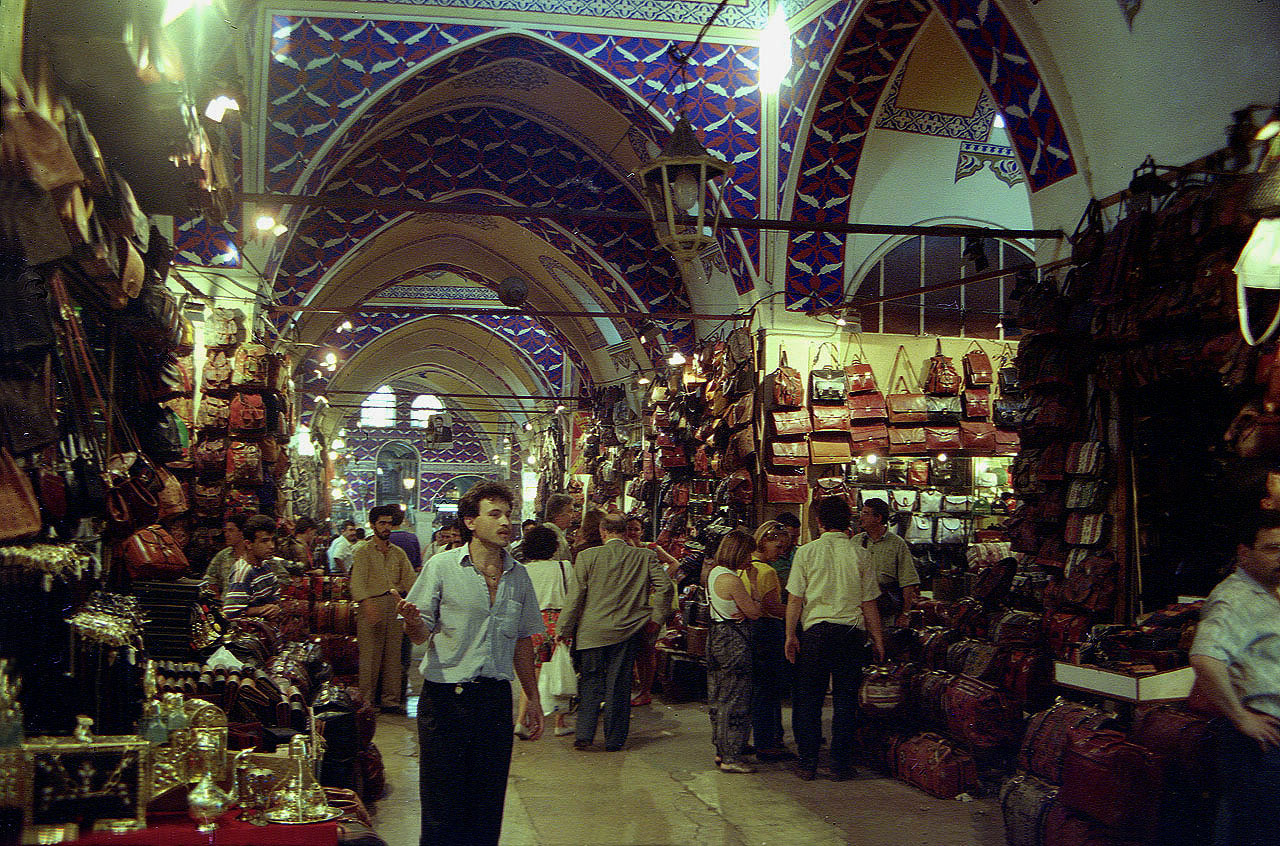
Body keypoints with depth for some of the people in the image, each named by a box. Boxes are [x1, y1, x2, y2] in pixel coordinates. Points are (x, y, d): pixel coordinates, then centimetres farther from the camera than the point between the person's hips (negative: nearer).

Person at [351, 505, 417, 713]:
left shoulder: (398, 553, 16)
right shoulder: (362, 552, 3)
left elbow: (409, 580, 7)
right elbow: (357, 582, -11)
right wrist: (367, 604, -28)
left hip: (395, 607, 4)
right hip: (371, 606, -4)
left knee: (393, 655, 5)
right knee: (370, 655, -5)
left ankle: (391, 700, 12)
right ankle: (366, 701, 2)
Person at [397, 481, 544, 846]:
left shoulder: (518, 575, 8)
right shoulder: (442, 565, -4)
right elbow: (420, 635, -4)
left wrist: (533, 700, 16)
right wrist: (412, 620, -27)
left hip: (497, 698, 4)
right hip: (446, 697, -3)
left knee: (488, 804, 9)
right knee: (442, 806, 3)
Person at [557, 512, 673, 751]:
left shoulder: (587, 556, -6)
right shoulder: (645, 557, -2)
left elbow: (575, 595, -5)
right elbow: (665, 586, -7)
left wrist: (564, 629, 1)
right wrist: (657, 619, 3)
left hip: (592, 631, -1)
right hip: (628, 631, 1)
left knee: (590, 681, 12)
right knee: (619, 685, 8)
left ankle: (584, 734, 6)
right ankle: (614, 739, 13)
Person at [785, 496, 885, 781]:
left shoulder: (806, 552, -2)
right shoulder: (858, 554, 0)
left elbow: (795, 599, -2)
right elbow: (869, 602, 3)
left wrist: (790, 635, 6)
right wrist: (878, 639, 11)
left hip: (815, 629, 0)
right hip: (852, 630, 1)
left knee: (809, 697, 8)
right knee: (845, 697, 7)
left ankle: (808, 763, 11)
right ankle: (840, 764, 11)